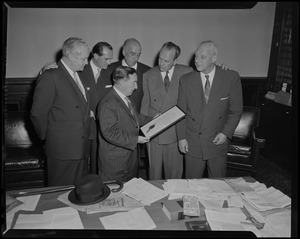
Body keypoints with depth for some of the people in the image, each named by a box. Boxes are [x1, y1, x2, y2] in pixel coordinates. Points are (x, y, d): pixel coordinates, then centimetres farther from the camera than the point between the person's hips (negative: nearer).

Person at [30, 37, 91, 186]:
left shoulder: (79, 75, 11)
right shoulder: (50, 77, -15)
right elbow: (37, 114, -12)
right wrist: (47, 138, -1)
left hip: (81, 148, 7)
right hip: (62, 151, -7)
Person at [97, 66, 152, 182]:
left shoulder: (126, 98, 7)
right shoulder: (107, 104, -25)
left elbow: (134, 117, 20)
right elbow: (110, 133, -28)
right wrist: (135, 140, -25)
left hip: (131, 154, 9)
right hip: (115, 161, -9)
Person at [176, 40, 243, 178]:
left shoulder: (231, 78, -7)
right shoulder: (186, 80, -2)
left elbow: (236, 110, 0)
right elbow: (181, 111, 2)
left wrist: (226, 133, -9)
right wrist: (181, 137, -1)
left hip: (218, 141, 0)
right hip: (192, 143, 1)